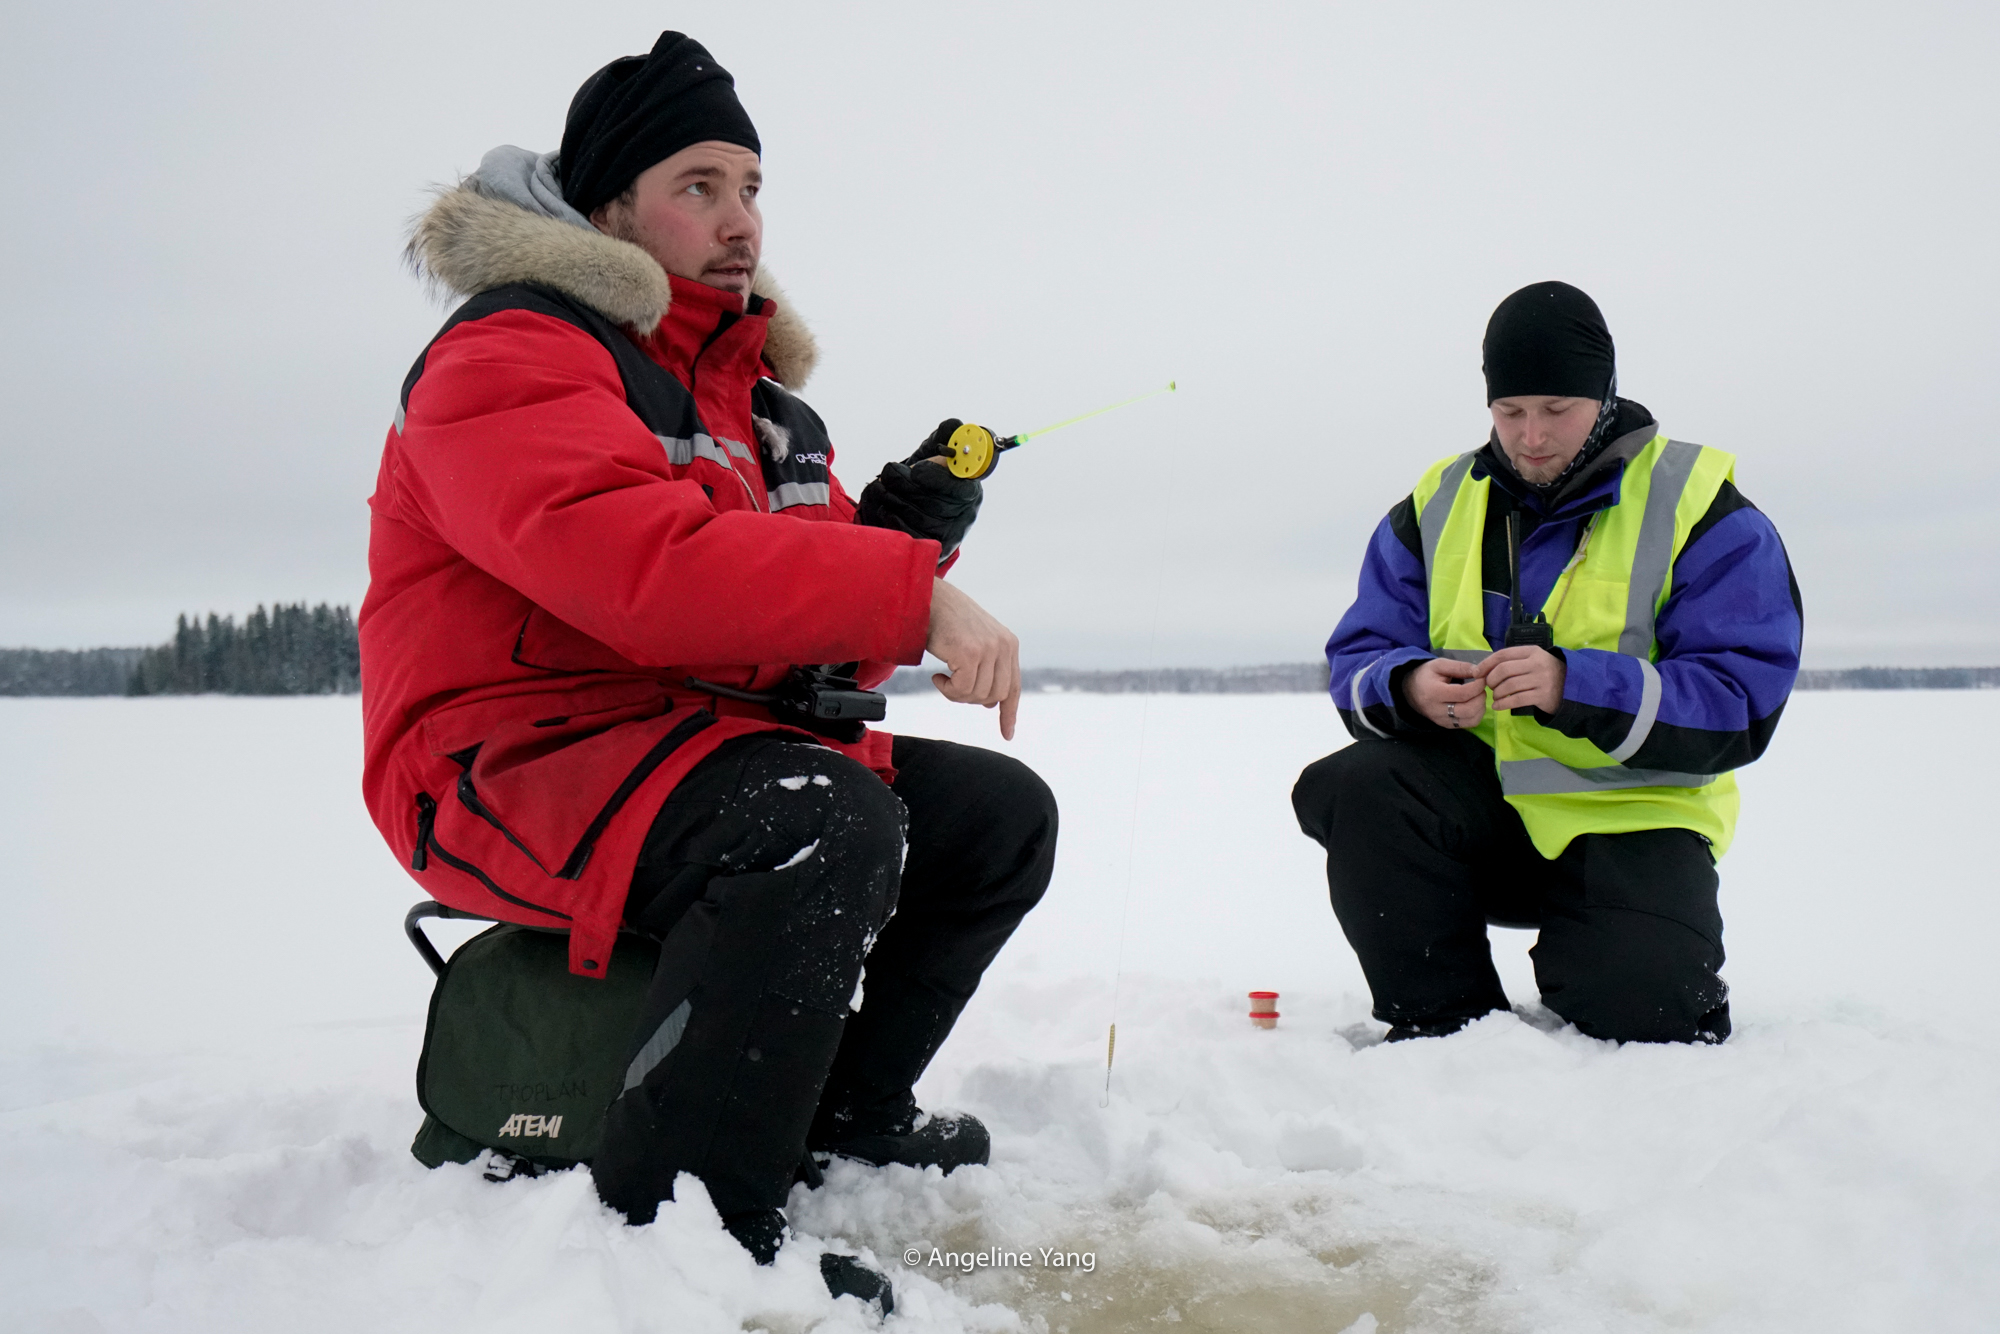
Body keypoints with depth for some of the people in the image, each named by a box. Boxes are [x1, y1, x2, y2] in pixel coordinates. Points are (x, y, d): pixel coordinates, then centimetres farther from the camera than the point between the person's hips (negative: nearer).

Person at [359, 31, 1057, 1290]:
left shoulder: (762, 396, 17)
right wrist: (910, 593, -27)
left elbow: (822, 655, 13)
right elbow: (645, 570, -29)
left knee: (1000, 811, 5)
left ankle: (850, 1110, 16)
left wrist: (900, 525, -7)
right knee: (823, 823, -35)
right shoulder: (513, 352, -10)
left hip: (712, 742, 9)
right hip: (514, 760, -9)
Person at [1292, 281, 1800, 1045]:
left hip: (1628, 813, -3)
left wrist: (1575, 688, -28)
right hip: (1476, 796, 3)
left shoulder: (1702, 511, -4)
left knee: (1637, 1012, -27)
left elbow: (1742, 703, -13)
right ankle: (1446, 1030, -7)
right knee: (1351, 791, -28)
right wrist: (1410, 690, -22)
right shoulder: (1436, 504, 7)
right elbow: (1357, 664, 3)